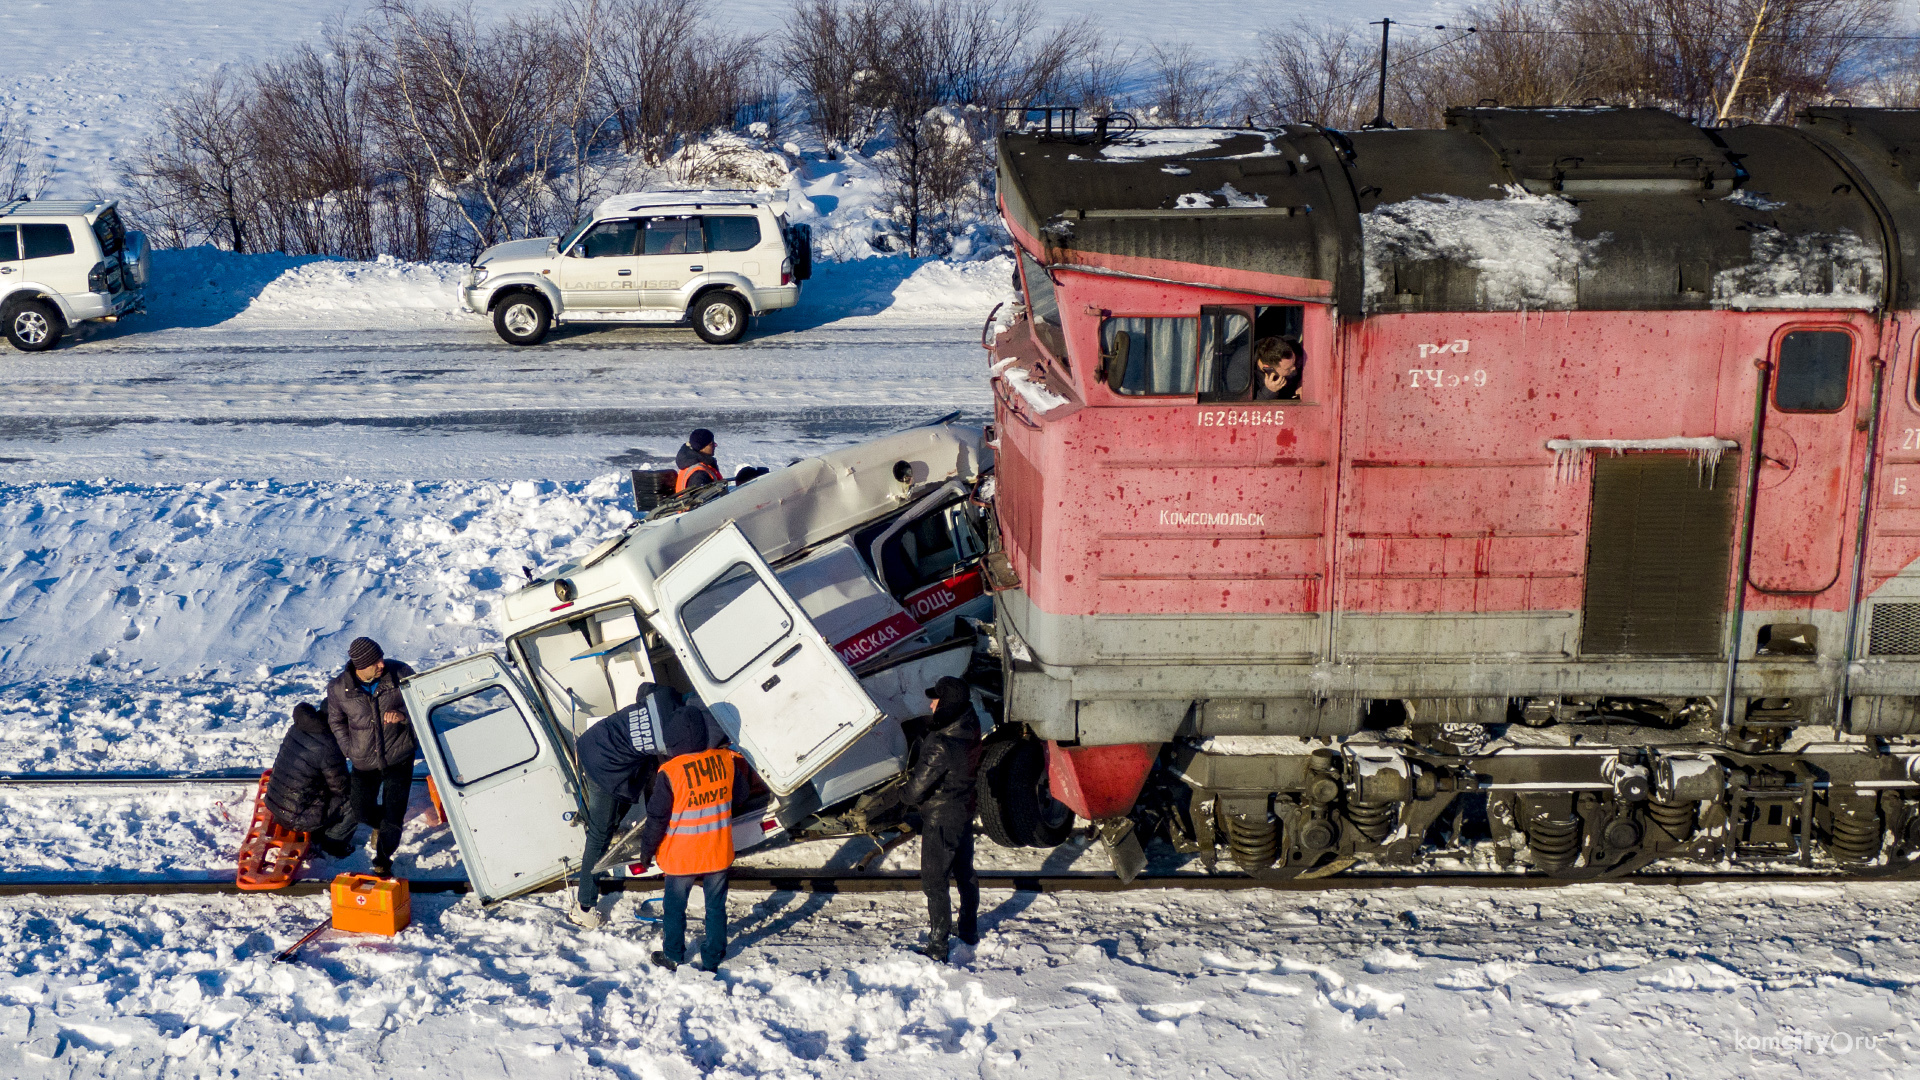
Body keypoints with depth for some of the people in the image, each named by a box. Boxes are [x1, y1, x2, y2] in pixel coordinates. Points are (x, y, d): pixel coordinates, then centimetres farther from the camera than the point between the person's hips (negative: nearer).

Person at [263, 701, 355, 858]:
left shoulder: (295, 729, -1)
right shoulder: (329, 748, -25)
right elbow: (340, 787, -13)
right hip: (297, 818, -8)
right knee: (353, 802, 1)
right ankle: (333, 843, 15)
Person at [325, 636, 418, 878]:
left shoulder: (400, 673, -15)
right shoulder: (338, 688, -12)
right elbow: (336, 722, 8)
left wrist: (404, 714, -23)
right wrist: (350, 750, 0)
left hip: (399, 758, -1)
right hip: (364, 763, 1)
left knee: (393, 817, -4)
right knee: (361, 814, 6)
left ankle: (383, 860, 21)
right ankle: (380, 823, 44)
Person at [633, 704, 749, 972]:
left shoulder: (671, 772, -21)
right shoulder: (726, 760, -9)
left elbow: (657, 817, -14)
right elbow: (740, 794, 9)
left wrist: (647, 849, 1)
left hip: (681, 857, -3)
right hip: (718, 853, 3)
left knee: (675, 908, 17)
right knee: (716, 907, 17)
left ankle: (673, 957, 31)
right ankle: (713, 959, 25)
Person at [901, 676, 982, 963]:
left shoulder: (940, 746, -33)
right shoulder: (970, 726, -9)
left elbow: (917, 788, -24)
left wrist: (905, 796, -3)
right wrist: (921, 726, -3)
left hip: (940, 820, -8)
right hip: (965, 812, 8)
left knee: (934, 882, 4)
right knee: (964, 873, 23)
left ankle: (938, 945, 11)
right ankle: (969, 930, 39)